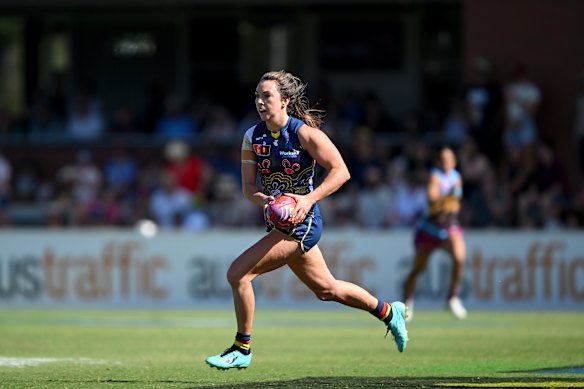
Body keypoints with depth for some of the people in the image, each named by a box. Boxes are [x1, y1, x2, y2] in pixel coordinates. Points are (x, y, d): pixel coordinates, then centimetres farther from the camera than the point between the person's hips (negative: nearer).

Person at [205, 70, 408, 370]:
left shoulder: (304, 132, -14)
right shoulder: (252, 137, 3)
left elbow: (340, 171, -14)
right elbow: (248, 187, 4)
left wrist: (309, 199, -24)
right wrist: (264, 200, -18)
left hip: (302, 222, -8)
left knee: (238, 273, -16)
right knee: (326, 290, 20)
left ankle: (241, 349, -2)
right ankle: (389, 312, 40)